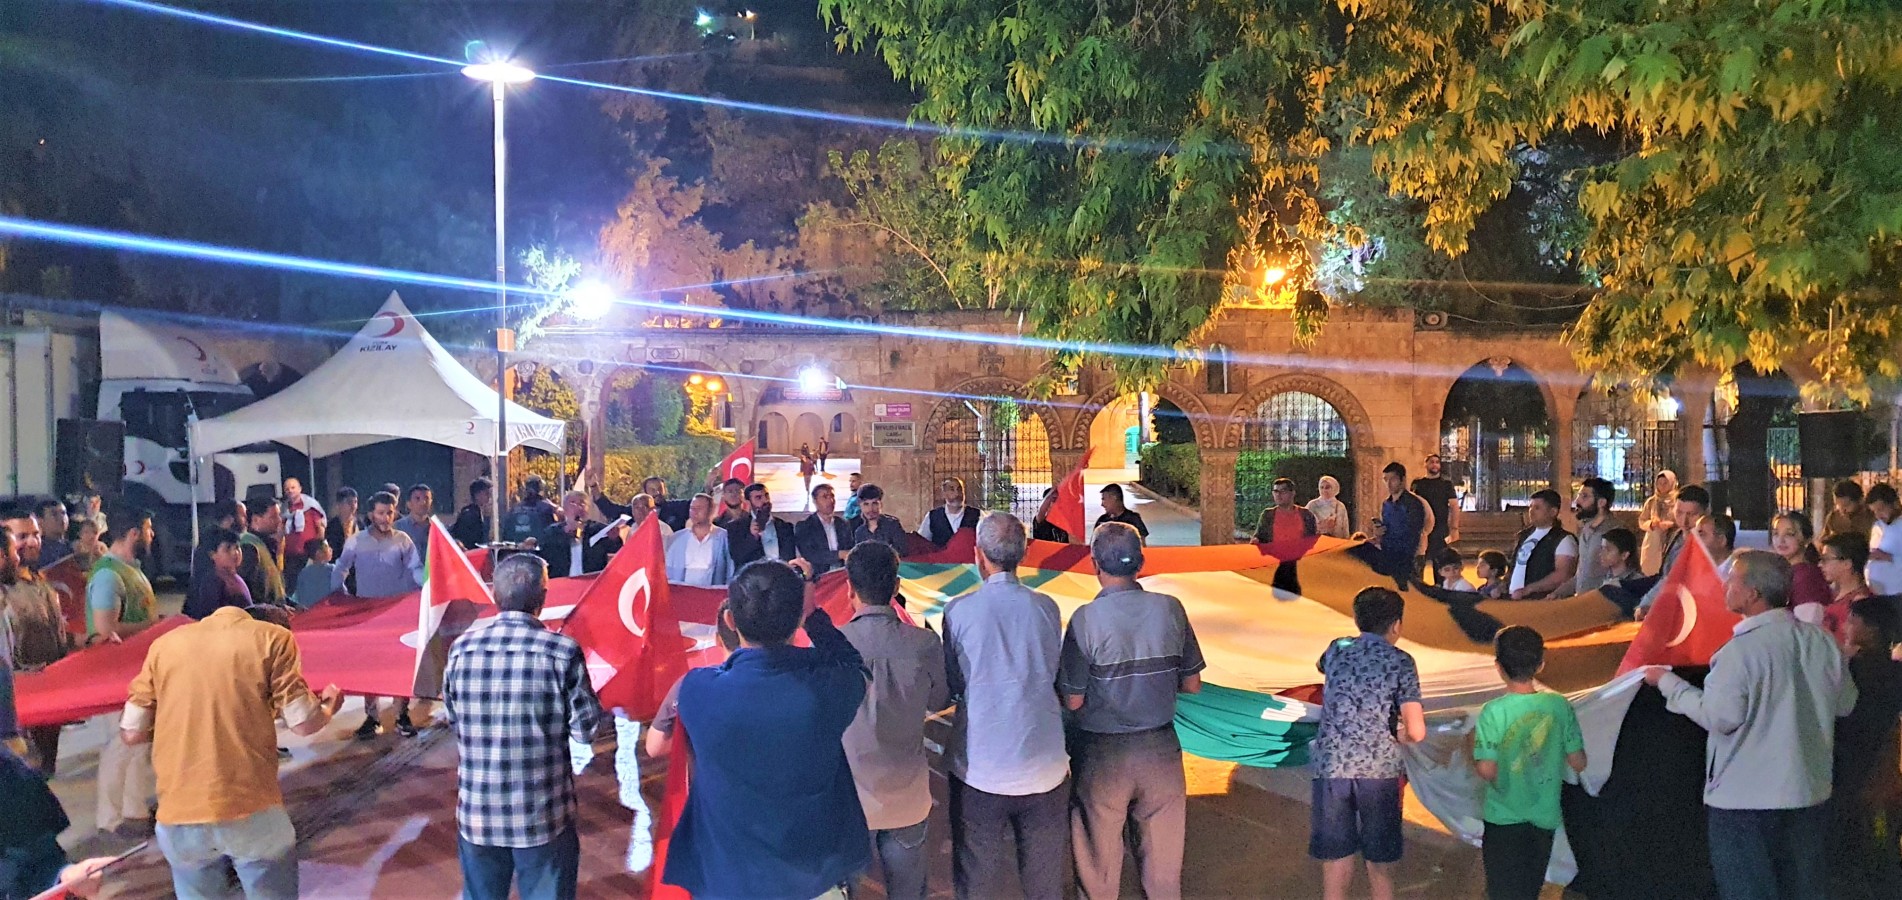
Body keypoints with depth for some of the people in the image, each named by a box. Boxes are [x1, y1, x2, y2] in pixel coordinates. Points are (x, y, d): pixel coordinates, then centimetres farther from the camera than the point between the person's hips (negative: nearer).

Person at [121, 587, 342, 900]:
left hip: (178, 815, 3)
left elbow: (131, 732, 10)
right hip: (252, 810, -3)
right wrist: (329, 706, 20)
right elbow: (302, 722, -1)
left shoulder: (164, 643, 13)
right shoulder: (272, 637, 4)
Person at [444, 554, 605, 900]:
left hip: (477, 813, 3)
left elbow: (452, 714, 10)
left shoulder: (461, 648, -6)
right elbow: (587, 730, -11)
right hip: (544, 816, -3)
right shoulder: (562, 651, -16)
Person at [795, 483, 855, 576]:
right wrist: (840, 554, -16)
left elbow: (850, 550, 14)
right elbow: (808, 555, -11)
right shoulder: (803, 526, 0)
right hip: (817, 578, -3)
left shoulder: (844, 524, 12)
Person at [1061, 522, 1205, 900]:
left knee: (1099, 865, 15)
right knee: (1163, 859, 18)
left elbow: (1073, 701, -13)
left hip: (1103, 753, -3)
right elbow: (1192, 684, 0)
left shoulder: (1086, 619, -17)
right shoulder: (1170, 609, -8)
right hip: (1162, 748, 3)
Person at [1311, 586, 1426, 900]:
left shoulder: (1336, 650, 6)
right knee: (1380, 862, 13)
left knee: (1335, 858, 11)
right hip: (1379, 770, -2)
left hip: (1331, 767, 2)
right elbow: (1416, 732, -12)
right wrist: (1396, 736, 9)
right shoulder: (1400, 662, -3)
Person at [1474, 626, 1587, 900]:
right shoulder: (1559, 706, -9)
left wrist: (1474, 745, -1)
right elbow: (1578, 764, -3)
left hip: (1505, 818, -4)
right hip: (1545, 816, 4)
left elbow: (1487, 770, -19)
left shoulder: (1493, 712, -19)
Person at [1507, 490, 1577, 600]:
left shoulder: (1563, 540, -7)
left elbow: (1562, 576, -18)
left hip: (1541, 602, -7)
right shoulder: (1524, 536, 17)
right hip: (1514, 599, 7)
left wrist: (1527, 590, -20)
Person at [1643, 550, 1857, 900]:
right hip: (1811, 793, 7)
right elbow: (1845, 703, 10)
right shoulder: (1821, 641, -1)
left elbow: (1720, 717, -20)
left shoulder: (1742, 649, -21)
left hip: (1747, 797, -7)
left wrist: (1669, 682, -10)